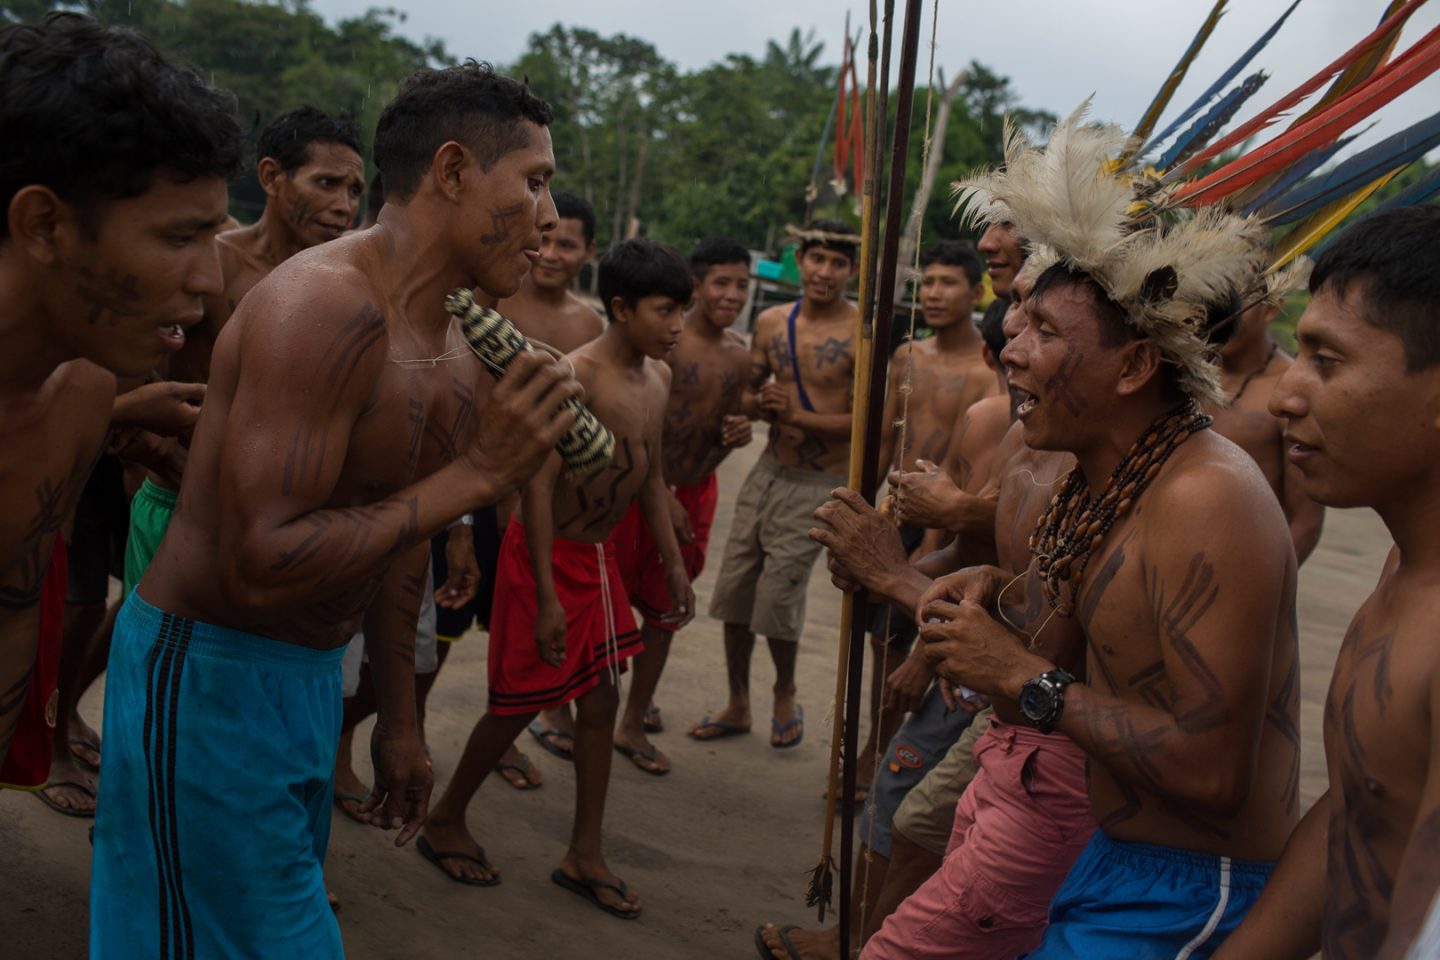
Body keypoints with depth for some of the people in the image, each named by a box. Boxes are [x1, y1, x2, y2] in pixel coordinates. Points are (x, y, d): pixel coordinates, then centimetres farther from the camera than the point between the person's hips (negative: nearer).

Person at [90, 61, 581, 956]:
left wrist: (399, 717, 19)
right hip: (208, 676, -9)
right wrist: (475, 474, -28)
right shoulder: (324, 304, -24)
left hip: (311, 675, 9)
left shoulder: (453, 341, 5)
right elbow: (260, 565, -30)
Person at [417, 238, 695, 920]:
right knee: (521, 701, 4)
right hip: (550, 552, -8)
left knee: (602, 698, 10)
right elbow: (538, 485, -24)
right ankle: (445, 822, 27)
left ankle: (584, 856, 23)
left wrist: (674, 564, 14)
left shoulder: (658, 377, 4)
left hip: (600, 554, 8)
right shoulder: (576, 376, -22)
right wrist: (546, 596, -25)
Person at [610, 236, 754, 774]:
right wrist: (659, 496, -17)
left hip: (695, 493, 6)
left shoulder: (739, 356, 5)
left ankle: (634, 724, 29)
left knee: (663, 611, 14)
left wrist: (734, 436, -6)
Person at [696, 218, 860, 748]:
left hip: (819, 485, -6)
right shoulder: (771, 323, 5)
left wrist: (799, 415, -21)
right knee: (734, 590, 8)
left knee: (777, 597, -7)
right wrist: (761, 402, -8)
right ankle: (737, 706, 27)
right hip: (768, 470, 6)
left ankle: (786, 697, 22)